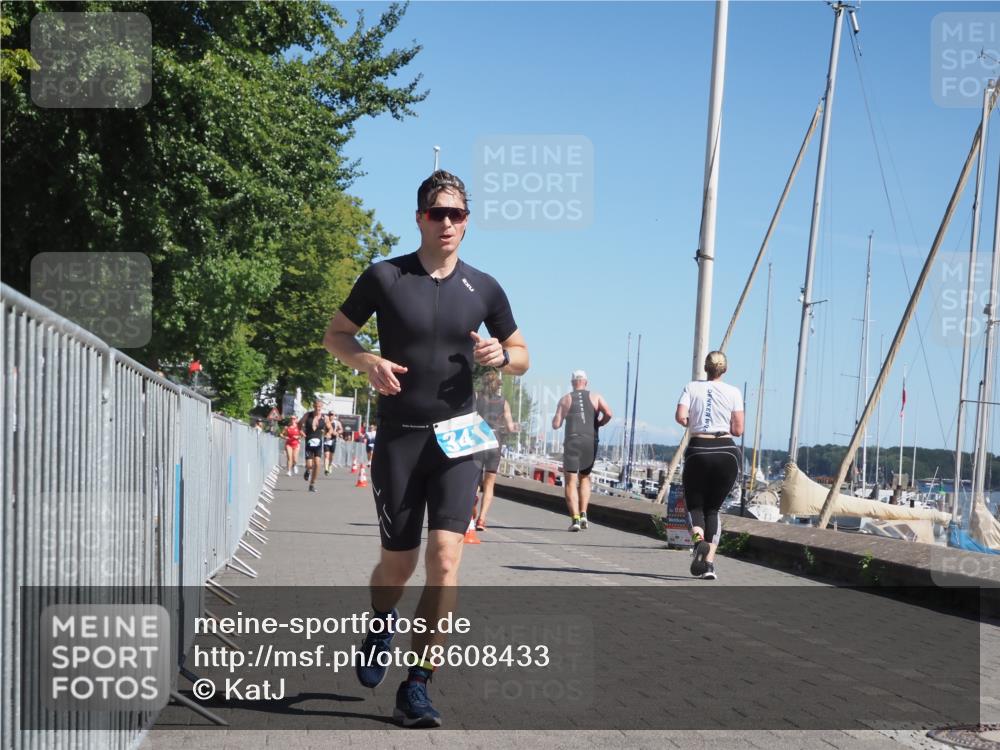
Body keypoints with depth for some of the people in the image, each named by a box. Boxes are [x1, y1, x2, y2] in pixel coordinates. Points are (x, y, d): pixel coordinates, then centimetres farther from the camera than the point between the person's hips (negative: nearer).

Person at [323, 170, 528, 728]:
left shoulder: (483, 288, 4)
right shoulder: (385, 278, -2)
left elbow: (523, 357, 14)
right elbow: (336, 335, 8)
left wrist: (500, 355, -10)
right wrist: (367, 360, -13)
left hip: (458, 437, 1)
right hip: (399, 436, -1)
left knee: (445, 557, -13)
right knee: (399, 562, 7)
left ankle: (417, 688, -5)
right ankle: (382, 625, 43)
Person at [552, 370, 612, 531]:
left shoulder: (565, 399, 7)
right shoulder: (596, 397, 10)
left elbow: (556, 425, 2)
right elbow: (608, 413, -7)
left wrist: (557, 415, 23)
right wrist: (598, 424, 11)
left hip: (572, 441, -2)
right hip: (591, 442, 2)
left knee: (570, 482, -1)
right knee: (584, 478, 21)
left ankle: (575, 518, -17)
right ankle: (583, 514, 8)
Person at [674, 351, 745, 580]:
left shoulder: (692, 387, 3)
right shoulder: (734, 392, 3)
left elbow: (680, 417, -10)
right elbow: (738, 430, -1)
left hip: (698, 451, -1)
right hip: (727, 453, 1)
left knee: (694, 505, 12)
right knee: (713, 508, 13)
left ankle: (698, 538, -22)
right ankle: (709, 562, 0)